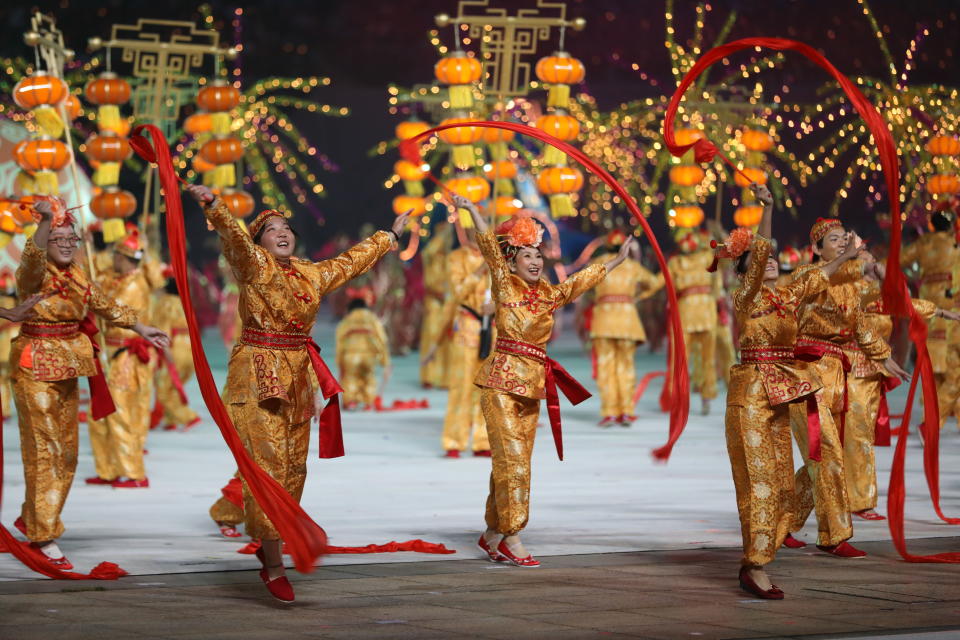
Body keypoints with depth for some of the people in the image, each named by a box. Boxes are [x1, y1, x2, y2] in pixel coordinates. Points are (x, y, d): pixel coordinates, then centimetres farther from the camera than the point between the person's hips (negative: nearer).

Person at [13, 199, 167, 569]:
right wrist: (46, 220, -49)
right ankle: (45, 537, -4)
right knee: (44, 449, -7)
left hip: (67, 368, 8)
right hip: (36, 367, -8)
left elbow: (105, 305, 23)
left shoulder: (77, 275, 12)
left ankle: (31, 518, 28)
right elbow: (33, 257, -33)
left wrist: (141, 329, 24)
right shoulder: (34, 274, -11)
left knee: (66, 451, 12)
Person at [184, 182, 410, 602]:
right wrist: (211, 205, -41)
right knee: (267, 465, -10)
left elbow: (352, 260, 30)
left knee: (294, 466, 8)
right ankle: (273, 568, -11)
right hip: (257, 374, -7)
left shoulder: (312, 274, 14)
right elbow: (233, 236, -22)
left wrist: (391, 236, 41)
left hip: (297, 376, 7)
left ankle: (269, 545, 25)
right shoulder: (254, 265, -4)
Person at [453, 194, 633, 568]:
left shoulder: (549, 294, 14)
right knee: (512, 457, -10)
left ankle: (492, 535, 17)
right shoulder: (504, 284, -1)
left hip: (532, 383, 6)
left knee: (514, 460, 8)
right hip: (502, 379, -6)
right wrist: (470, 209, -23)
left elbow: (583, 280, 27)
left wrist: (617, 260, 34)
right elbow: (489, 245, -12)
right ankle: (511, 538, -8)